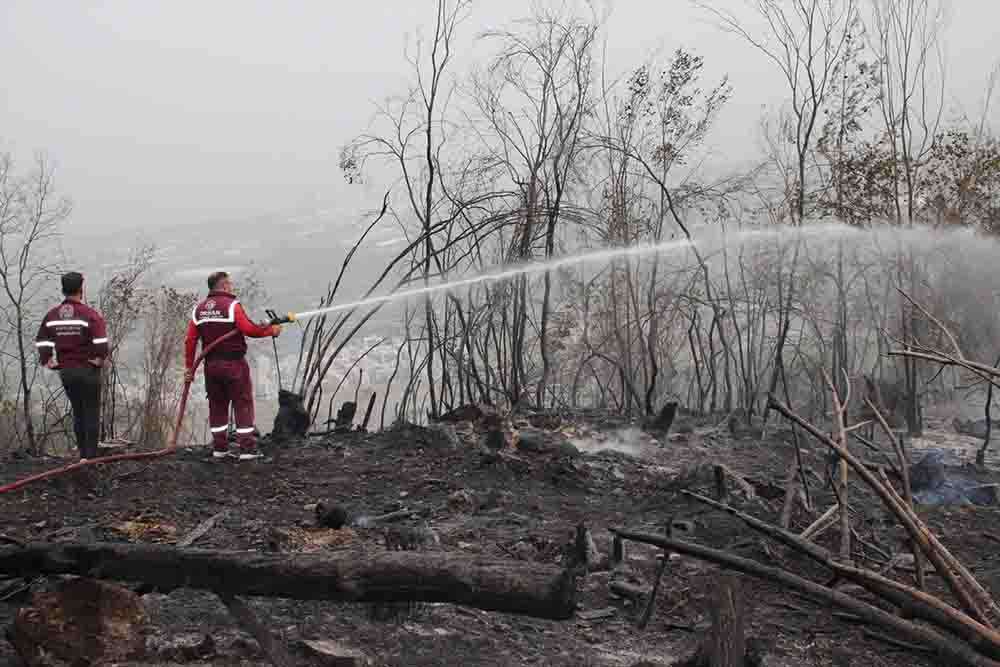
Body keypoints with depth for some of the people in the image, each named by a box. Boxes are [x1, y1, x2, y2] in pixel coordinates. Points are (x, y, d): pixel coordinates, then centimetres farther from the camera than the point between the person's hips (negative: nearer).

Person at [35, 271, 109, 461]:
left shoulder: (52, 316, 3)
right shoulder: (90, 314, -13)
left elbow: (42, 342, 0)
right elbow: (101, 342, -23)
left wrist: (46, 361, 9)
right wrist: (100, 358, -9)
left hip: (65, 371, 5)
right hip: (88, 370, -5)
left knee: (78, 413, 16)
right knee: (92, 413, 4)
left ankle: (83, 454, 20)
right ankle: (91, 455, 2)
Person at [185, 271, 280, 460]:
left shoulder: (198, 309, 8)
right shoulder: (232, 305, -10)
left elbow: (190, 341, 6)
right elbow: (248, 329, -18)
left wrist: (189, 367, 9)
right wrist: (271, 330, -3)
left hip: (211, 365, 6)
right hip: (234, 363, -6)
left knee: (217, 405, 13)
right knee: (243, 404, 1)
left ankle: (219, 448, 17)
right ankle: (247, 449, 0)